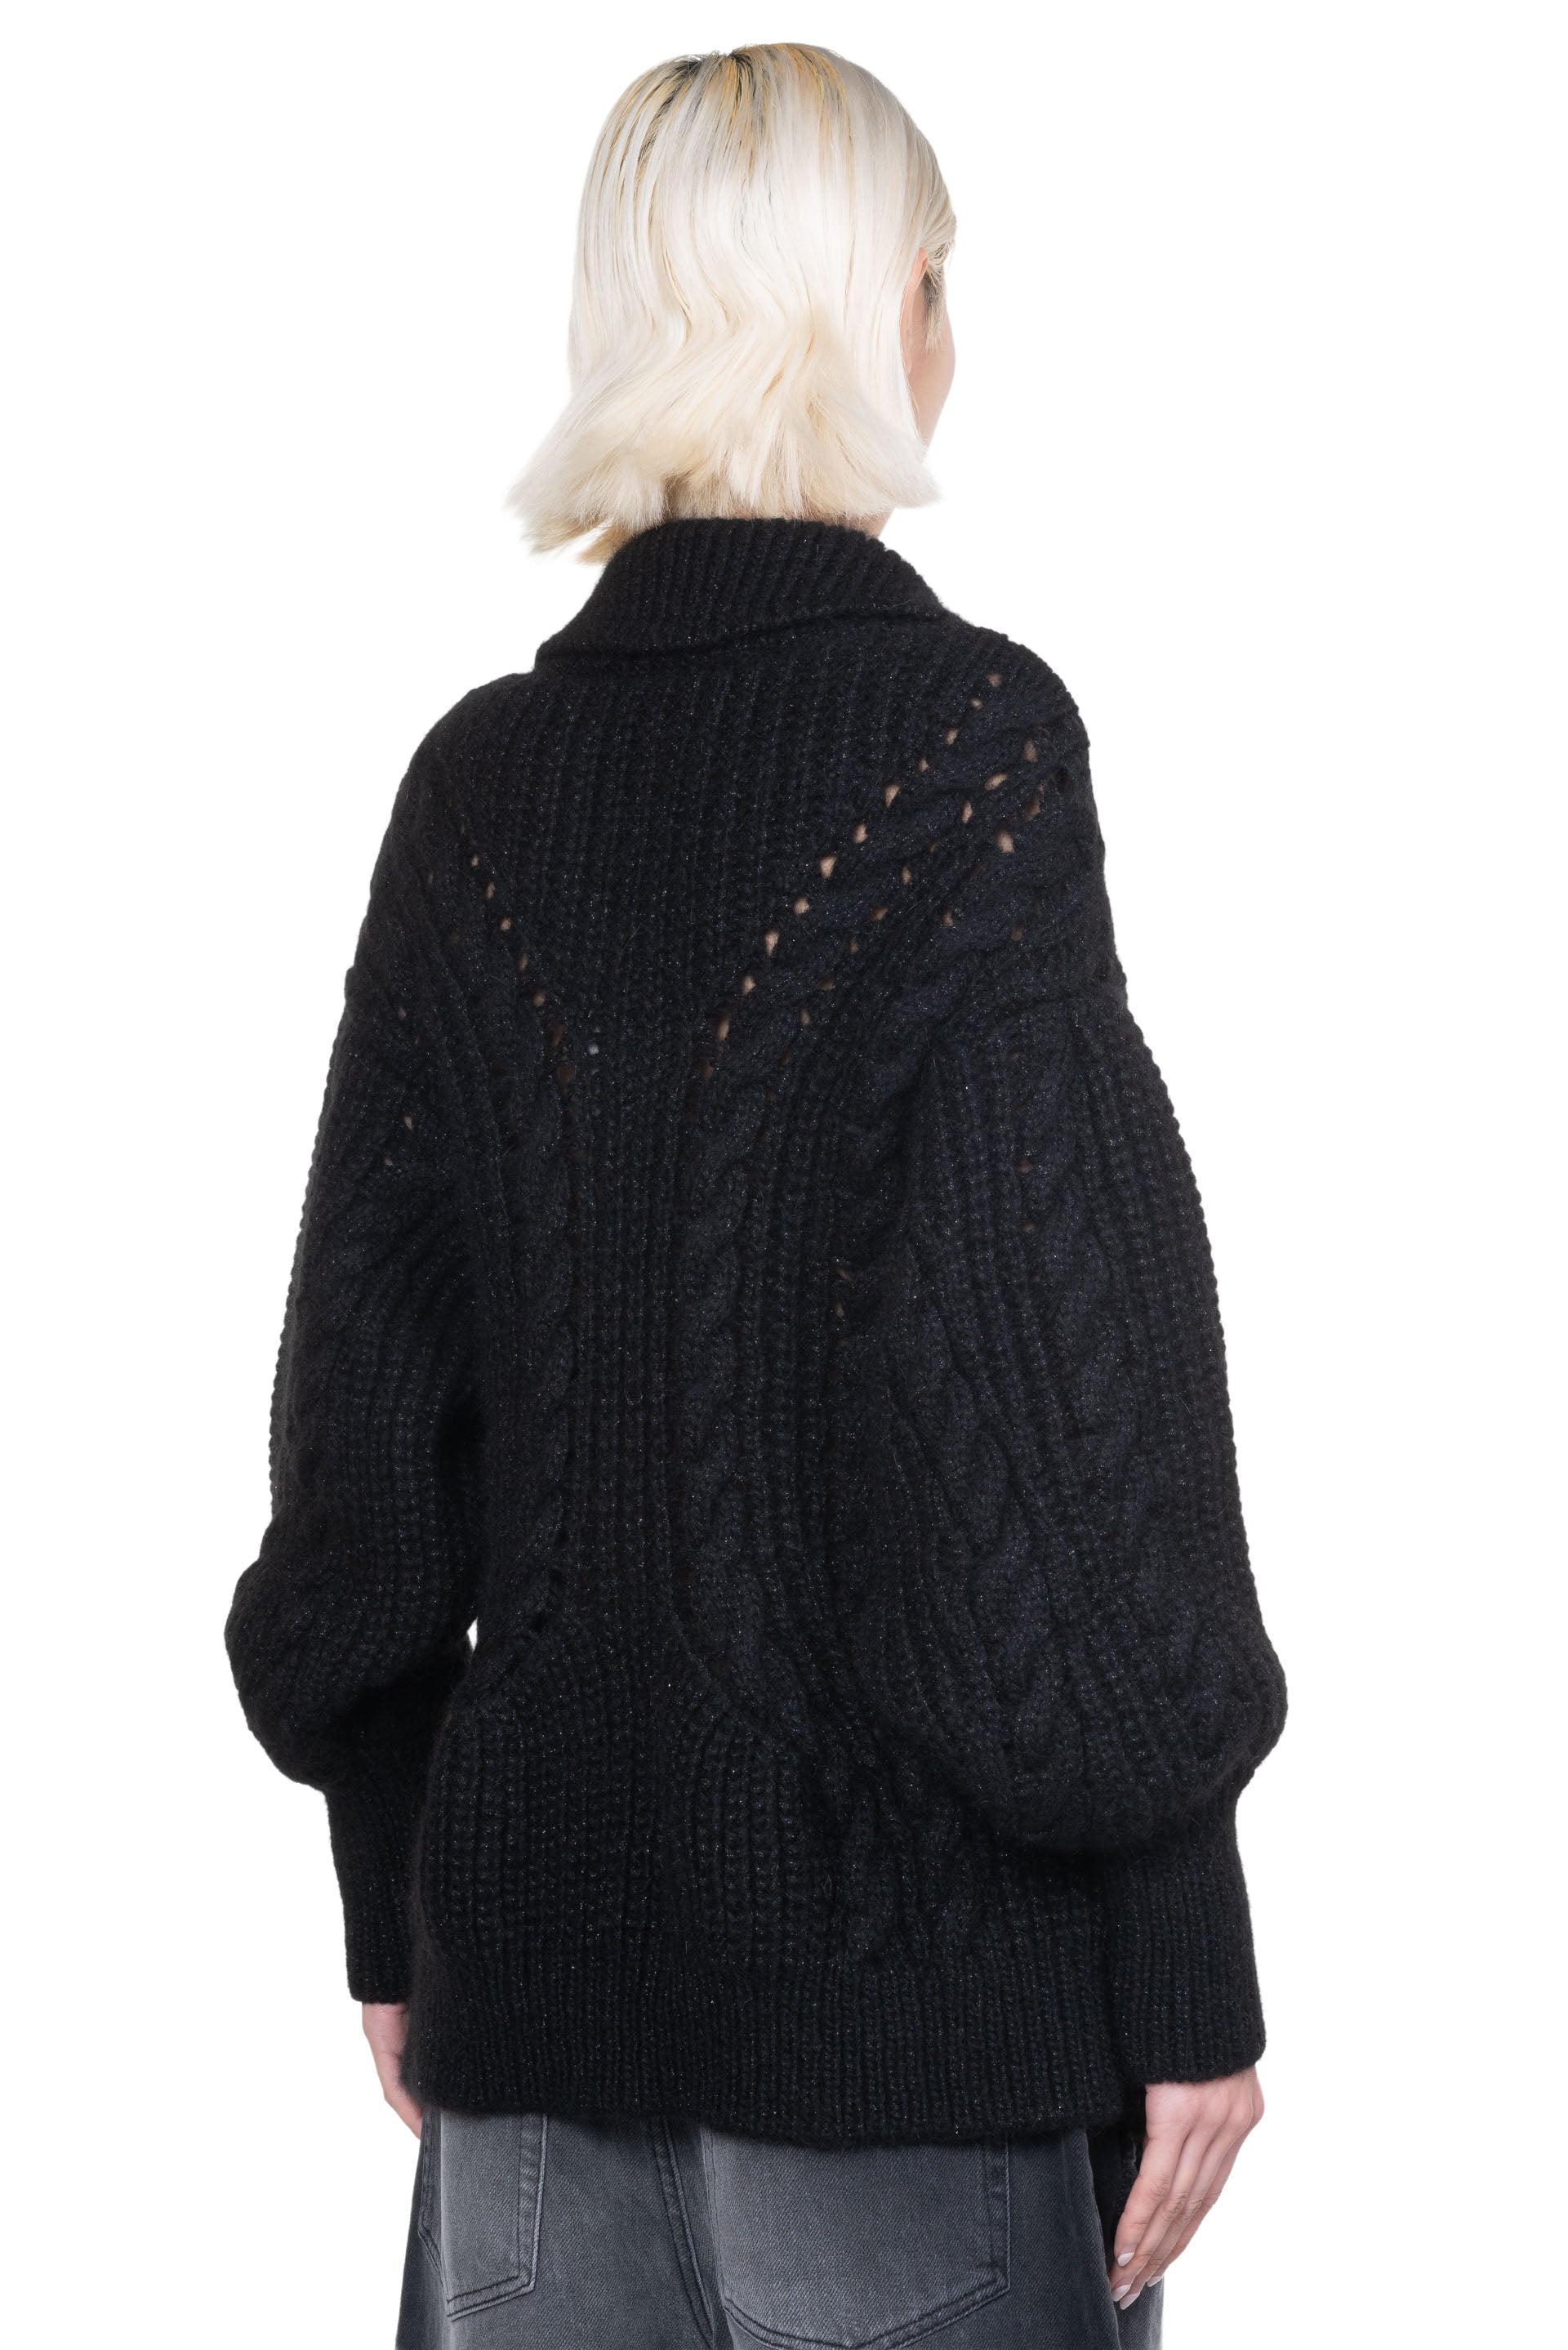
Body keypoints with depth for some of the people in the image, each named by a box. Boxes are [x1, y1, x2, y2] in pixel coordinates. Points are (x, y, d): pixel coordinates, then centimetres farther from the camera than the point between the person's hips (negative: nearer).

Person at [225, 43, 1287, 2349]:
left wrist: (393, 1908, 17)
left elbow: (367, 1371, 7)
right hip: (912, 1959, -4)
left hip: (532, 1946, 5)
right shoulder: (969, 735, -10)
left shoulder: (480, 778, 3)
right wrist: (1189, 1978, -7)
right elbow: (1079, 1393, -13)